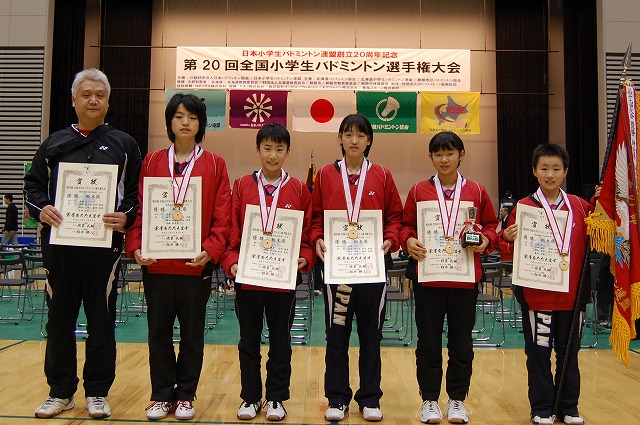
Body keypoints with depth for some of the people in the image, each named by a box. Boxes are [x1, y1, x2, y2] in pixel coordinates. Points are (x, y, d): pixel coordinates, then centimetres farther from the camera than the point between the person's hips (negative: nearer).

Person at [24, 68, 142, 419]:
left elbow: (137, 192, 4)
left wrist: (126, 217, -13)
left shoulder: (124, 145, 8)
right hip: (59, 244, 2)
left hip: (104, 246, -2)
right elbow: (33, 185, 14)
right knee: (59, 320, 9)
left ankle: (97, 393, 18)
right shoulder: (54, 144, 13)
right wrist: (40, 209, -6)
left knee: (102, 321, 4)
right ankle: (60, 391, 24)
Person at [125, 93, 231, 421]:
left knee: (192, 332, 9)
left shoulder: (214, 165, 2)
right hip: (155, 263, 2)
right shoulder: (151, 163, 8)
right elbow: (139, 209, 5)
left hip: (196, 264, -1)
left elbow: (222, 218, -3)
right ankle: (161, 396, 25)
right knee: (158, 332, 9)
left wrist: (210, 250, -16)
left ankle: (185, 396, 24)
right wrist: (136, 247, -7)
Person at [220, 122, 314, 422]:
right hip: (246, 278, 1)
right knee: (249, 341, 13)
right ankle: (250, 397, 29)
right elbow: (231, 231, 0)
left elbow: (307, 234, 2)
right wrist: (231, 261, -12)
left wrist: (305, 258, -14)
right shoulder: (241, 186, 2)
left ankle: (276, 399, 27)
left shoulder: (299, 190, 1)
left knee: (280, 341, 12)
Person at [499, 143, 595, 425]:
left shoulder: (579, 206, 5)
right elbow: (511, 251, -5)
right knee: (538, 353, 7)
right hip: (536, 294, -3)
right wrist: (508, 239, -26)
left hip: (572, 294, 3)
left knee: (569, 352, 14)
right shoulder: (525, 206, -4)